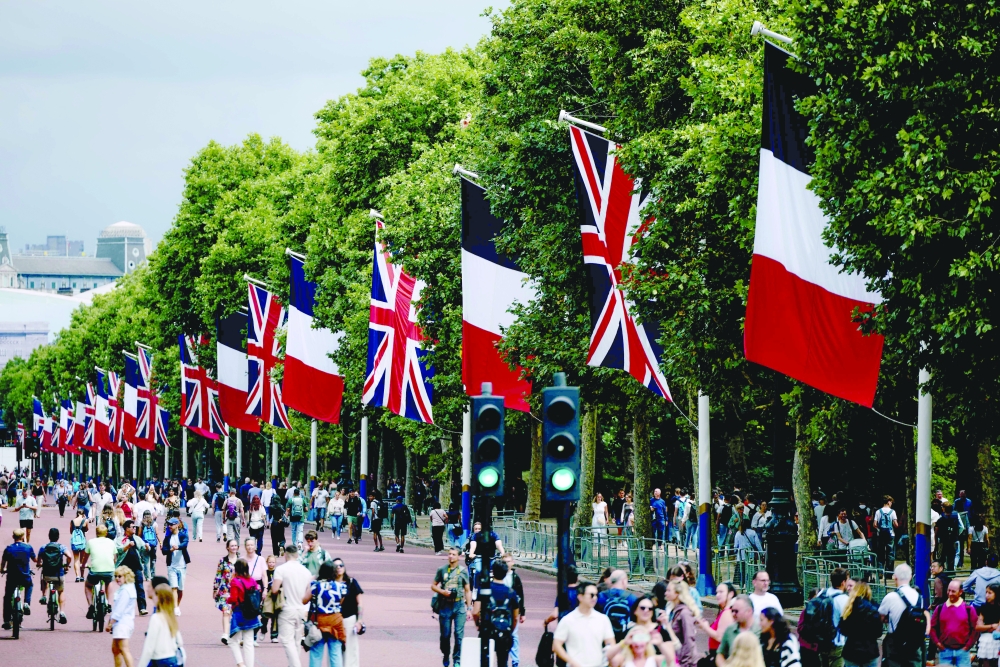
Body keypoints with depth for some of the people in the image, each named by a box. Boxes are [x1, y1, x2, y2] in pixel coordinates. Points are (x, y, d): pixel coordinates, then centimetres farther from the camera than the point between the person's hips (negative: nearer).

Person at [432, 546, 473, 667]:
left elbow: (467, 591, 8)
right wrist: (442, 591, -10)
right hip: (445, 605, 1)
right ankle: (446, 656, 26)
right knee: (445, 634, 7)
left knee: (459, 634, -8)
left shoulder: (463, 571, 4)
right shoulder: (442, 570, 4)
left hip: (459, 605, -1)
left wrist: (469, 608, 3)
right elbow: (433, 586, 11)